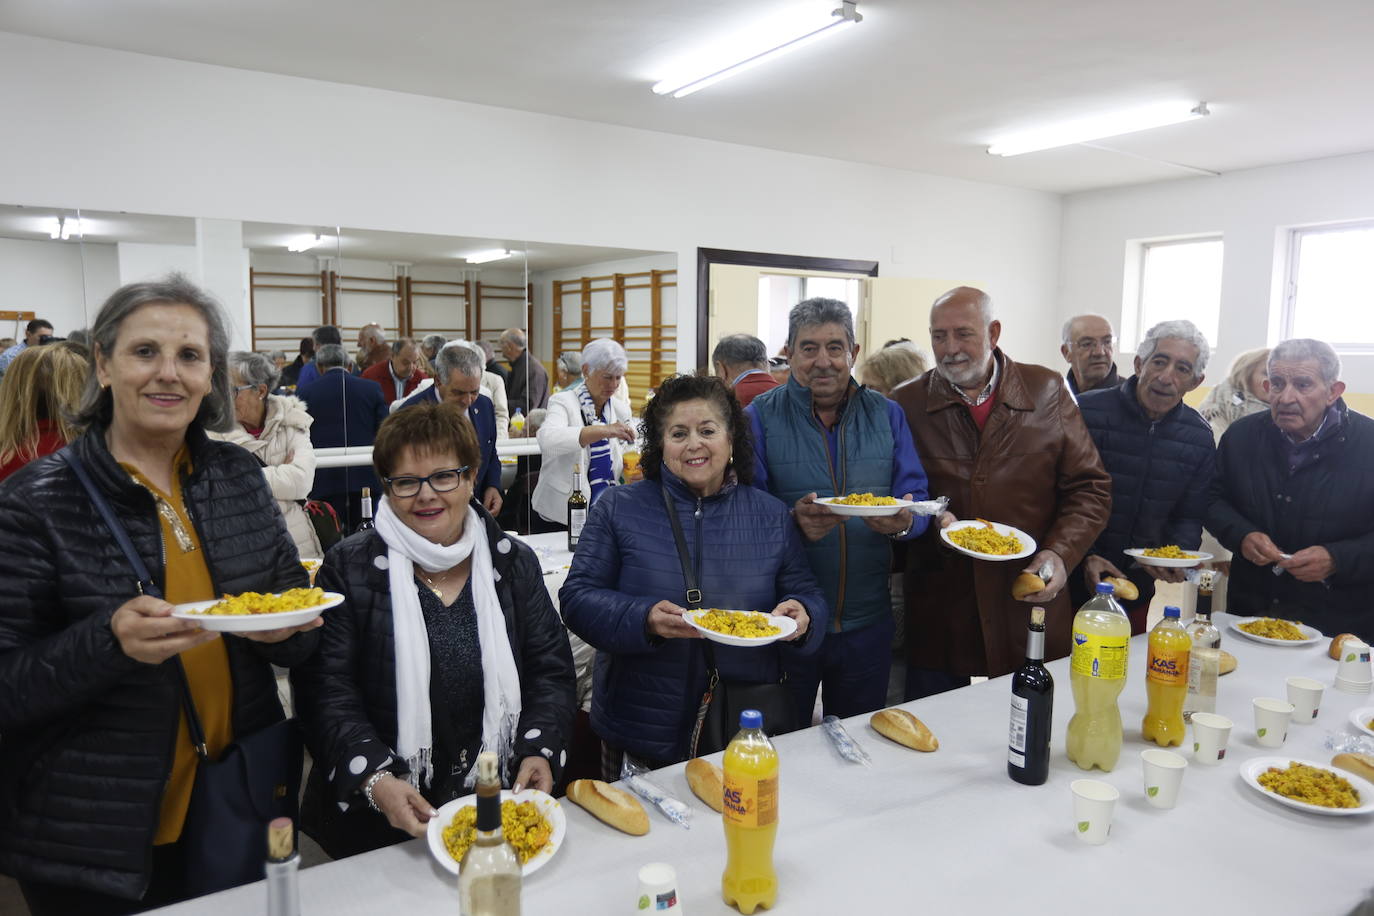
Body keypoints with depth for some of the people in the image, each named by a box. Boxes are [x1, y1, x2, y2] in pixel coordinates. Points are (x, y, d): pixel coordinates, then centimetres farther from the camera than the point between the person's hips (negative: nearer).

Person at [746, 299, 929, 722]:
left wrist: (903, 522, -22)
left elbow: (916, 498, 1)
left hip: (867, 622, 3)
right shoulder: (761, 417, -5)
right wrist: (793, 522, -31)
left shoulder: (886, 414, 4)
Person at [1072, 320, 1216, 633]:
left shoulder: (1199, 437, 1)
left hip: (1137, 585, 4)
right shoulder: (1087, 412, -13)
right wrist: (1084, 557, -20)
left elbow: (1189, 517, 9)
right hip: (1072, 581, -4)